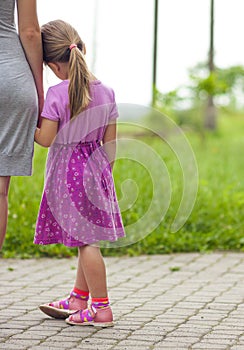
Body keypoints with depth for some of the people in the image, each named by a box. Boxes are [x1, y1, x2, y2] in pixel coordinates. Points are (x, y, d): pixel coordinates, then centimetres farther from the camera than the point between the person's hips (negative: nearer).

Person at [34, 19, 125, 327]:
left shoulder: (56, 94, -14)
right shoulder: (106, 92, 2)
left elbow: (46, 138, -15)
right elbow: (110, 142, 6)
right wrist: (104, 172, 17)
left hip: (67, 170, -6)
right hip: (95, 167, 6)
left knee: (87, 240, -4)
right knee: (88, 237, 15)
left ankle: (101, 308, -1)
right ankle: (78, 299, 28)